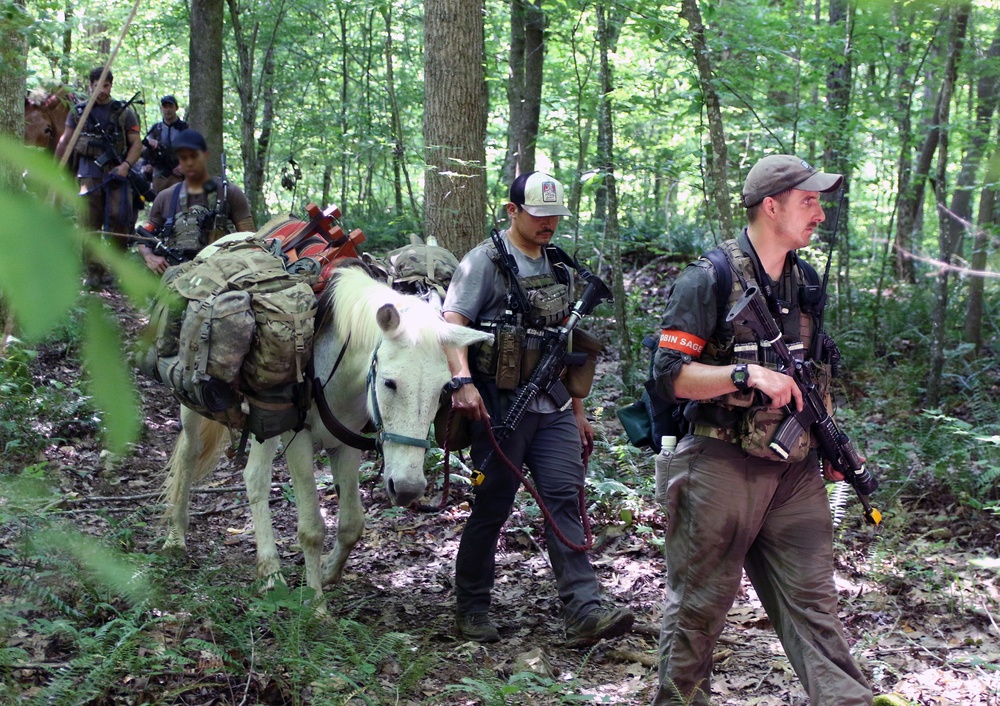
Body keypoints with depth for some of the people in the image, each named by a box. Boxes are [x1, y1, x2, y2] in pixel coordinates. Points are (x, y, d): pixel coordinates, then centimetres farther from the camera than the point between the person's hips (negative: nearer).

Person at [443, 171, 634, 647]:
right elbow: (452, 323, -16)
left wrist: (578, 411, 21)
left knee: (564, 499, -5)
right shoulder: (485, 261, -5)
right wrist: (464, 381, -32)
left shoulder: (559, 266, 16)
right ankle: (471, 612, 17)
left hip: (553, 407, 6)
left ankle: (584, 613, -11)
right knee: (491, 509, 2)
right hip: (502, 406, -5)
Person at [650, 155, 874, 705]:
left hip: (795, 471, 6)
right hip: (721, 468, -6)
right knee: (699, 605, 6)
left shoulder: (804, 282, 13)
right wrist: (746, 375, -23)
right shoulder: (710, 280, -10)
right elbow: (668, 375, -15)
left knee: (812, 600, 6)